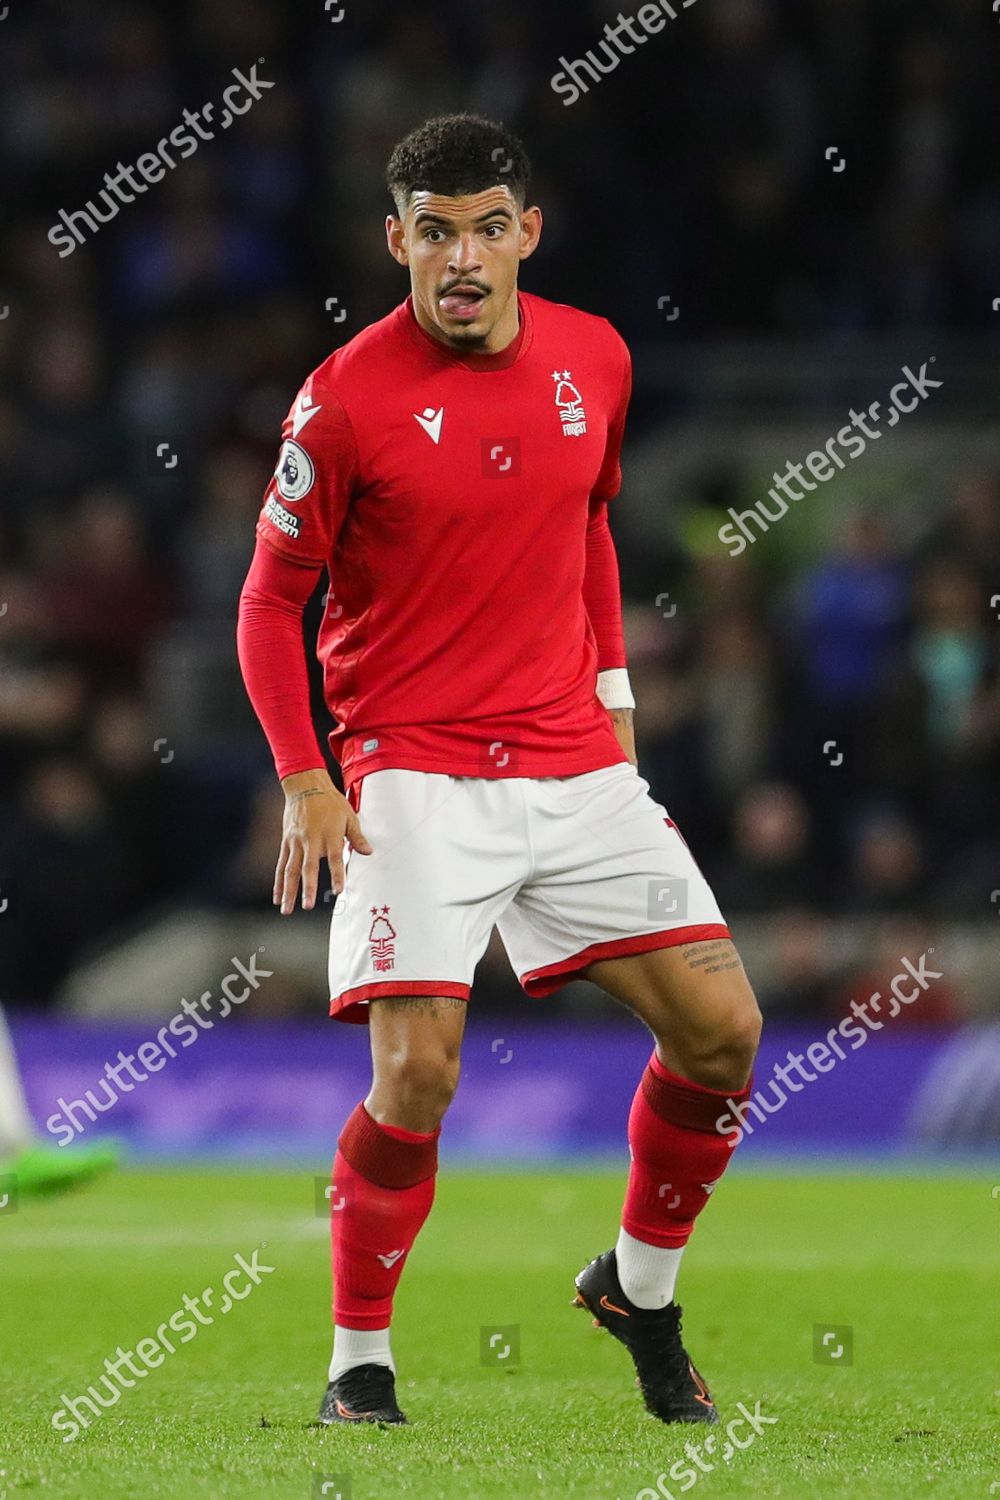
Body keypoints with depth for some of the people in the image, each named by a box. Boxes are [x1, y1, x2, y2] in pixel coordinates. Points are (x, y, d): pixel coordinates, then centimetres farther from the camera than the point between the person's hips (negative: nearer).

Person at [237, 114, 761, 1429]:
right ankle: (358, 1362, 2)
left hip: (574, 764, 5)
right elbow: (272, 599, -2)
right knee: (417, 1074, -17)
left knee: (721, 1030, -3)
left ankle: (639, 1289, 21)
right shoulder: (346, 399, -10)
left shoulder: (594, 359, 4)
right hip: (415, 773, -4)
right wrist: (305, 784, -9)